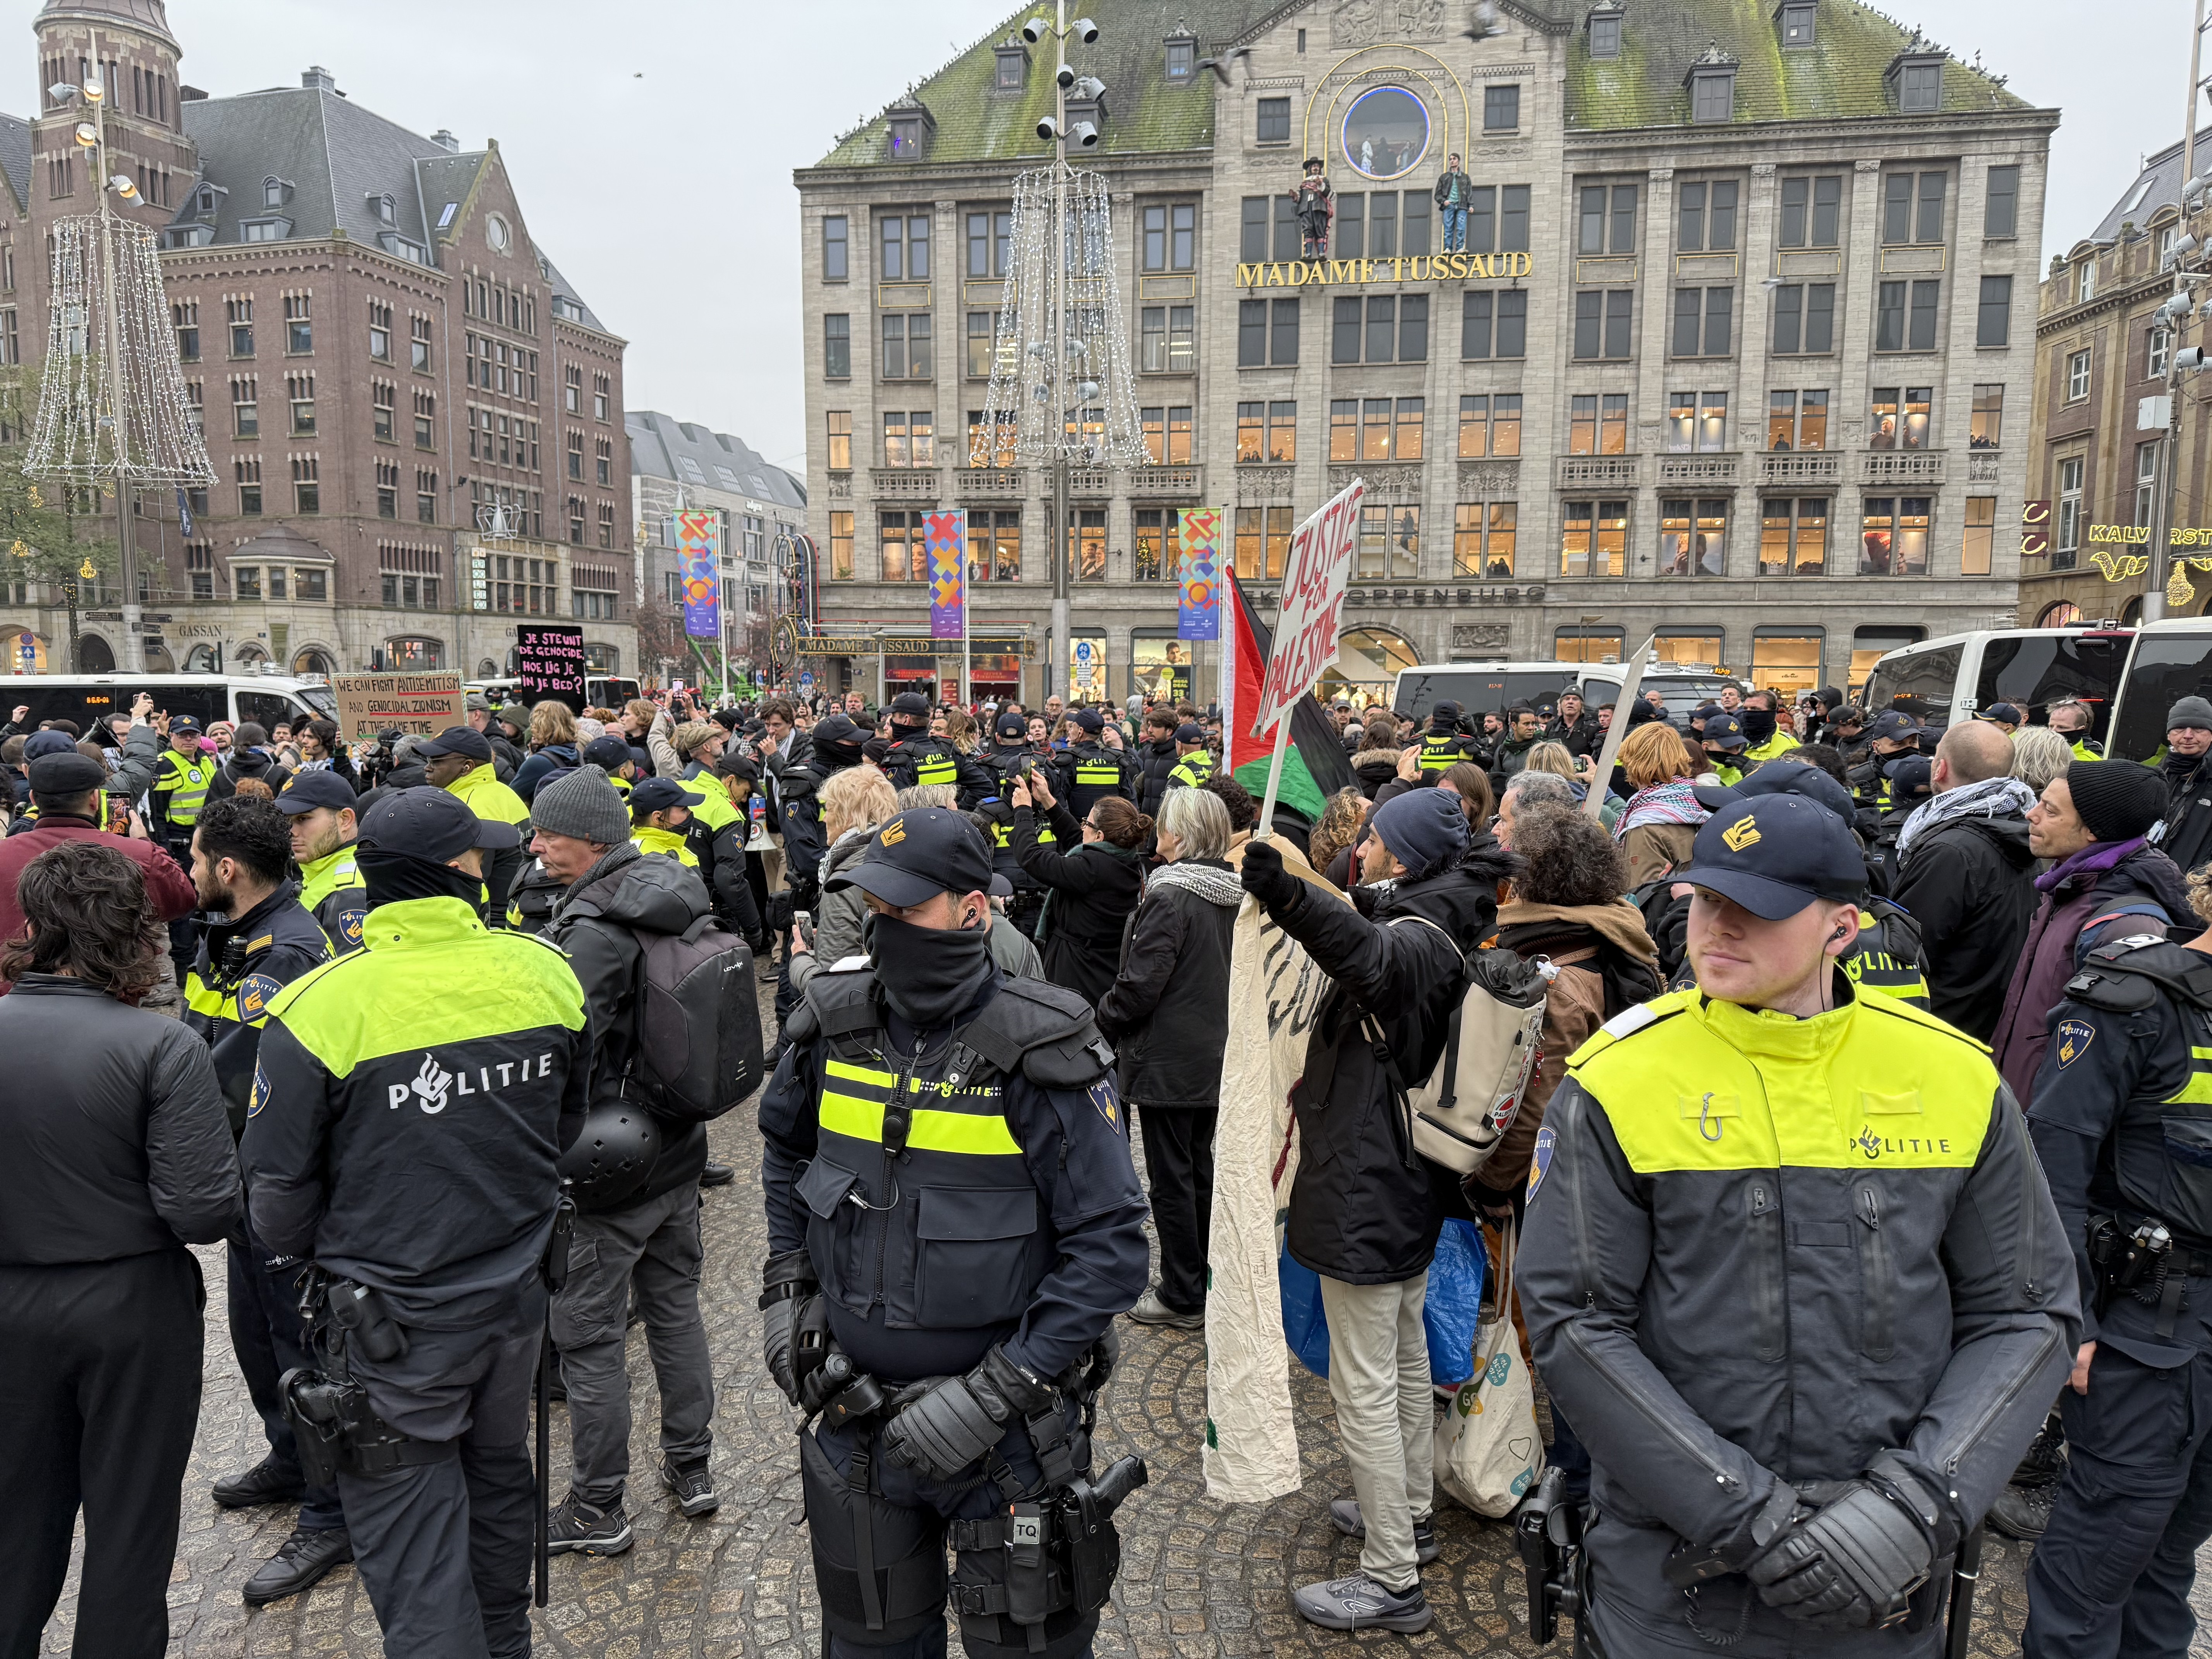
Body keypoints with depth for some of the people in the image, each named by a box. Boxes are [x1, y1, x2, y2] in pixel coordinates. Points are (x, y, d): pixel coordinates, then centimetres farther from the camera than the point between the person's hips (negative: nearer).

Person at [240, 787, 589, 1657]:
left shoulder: (320, 1006, -20)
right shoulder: (543, 971, -9)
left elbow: (279, 1190, -10)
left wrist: (312, 1255, 13)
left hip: (393, 1324, -4)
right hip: (516, 1290, 5)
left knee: (413, 1542, 9)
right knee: (498, 1480, 26)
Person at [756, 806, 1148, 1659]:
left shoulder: (1037, 1054, -20)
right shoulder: (836, 1022, -6)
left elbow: (1110, 1247, -19)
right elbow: (785, 1148, 15)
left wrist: (995, 1394, -23)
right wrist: (787, 1285, 5)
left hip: (1007, 1429, -4)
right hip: (854, 1406, 4)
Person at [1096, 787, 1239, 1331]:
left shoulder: (1169, 897, -20)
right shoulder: (1231, 897, 4)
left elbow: (1139, 985, -21)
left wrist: (1101, 1022, -5)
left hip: (1168, 1061, -8)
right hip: (1215, 1056, 8)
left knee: (1171, 1178, 3)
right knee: (1200, 1168, 19)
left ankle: (1183, 1296, 13)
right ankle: (1209, 1282, 30)